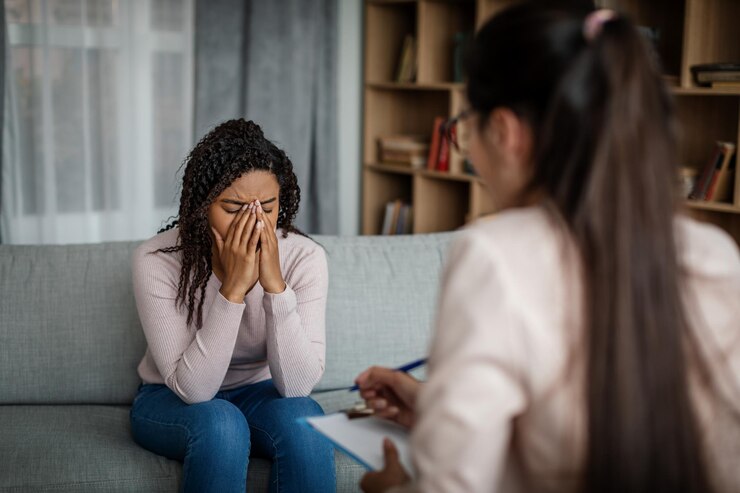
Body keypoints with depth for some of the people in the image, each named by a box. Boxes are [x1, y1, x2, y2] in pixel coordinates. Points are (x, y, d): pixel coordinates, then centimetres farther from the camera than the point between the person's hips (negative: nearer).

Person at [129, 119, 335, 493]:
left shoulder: (304, 258, -19)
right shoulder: (157, 261, -24)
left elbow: (297, 384, -24)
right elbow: (192, 387, -27)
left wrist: (275, 285, -35)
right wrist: (233, 288, -36)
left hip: (260, 392, 2)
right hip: (172, 401, -2)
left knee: (301, 419, -30)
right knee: (220, 423, -34)